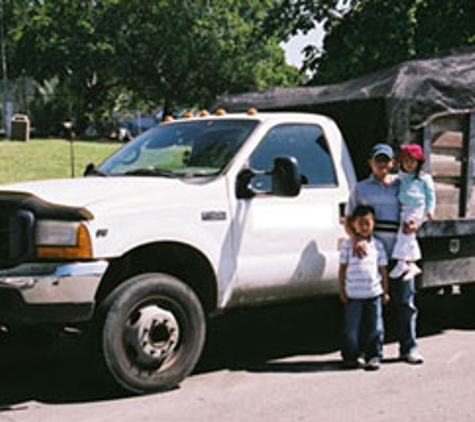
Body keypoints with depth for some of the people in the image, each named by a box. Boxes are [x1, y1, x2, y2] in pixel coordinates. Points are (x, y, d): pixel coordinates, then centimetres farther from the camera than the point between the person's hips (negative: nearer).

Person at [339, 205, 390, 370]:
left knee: (374, 328, 4)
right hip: (353, 295, -1)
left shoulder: (378, 245, 6)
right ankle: (352, 356, 17)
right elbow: (342, 268, 4)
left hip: (374, 294, 1)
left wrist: (385, 291, 8)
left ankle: (374, 356, 14)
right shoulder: (348, 244, 1)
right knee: (352, 328, 4)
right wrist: (341, 290, 0)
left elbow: (383, 269, 10)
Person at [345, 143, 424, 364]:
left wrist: (414, 226, -4)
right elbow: (348, 221, 8)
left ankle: (408, 347, 8)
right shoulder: (360, 189, 12)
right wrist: (356, 239, -13)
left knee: (405, 300, 0)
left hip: (400, 251, 1)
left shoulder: (402, 186, 15)